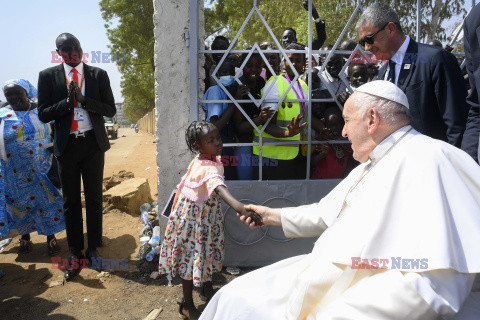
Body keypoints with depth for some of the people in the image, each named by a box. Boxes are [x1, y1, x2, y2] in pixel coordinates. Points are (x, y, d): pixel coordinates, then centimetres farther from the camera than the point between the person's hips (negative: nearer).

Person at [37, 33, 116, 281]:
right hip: (67, 146, 0)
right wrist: (68, 101, -17)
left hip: (93, 143, 0)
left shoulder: (98, 75, 2)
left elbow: (110, 110, -2)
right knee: (71, 201, 7)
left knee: (94, 198, 7)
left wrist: (83, 100, -16)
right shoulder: (48, 76, 1)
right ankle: (75, 253, 19)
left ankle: (93, 248, 22)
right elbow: (43, 114, -2)